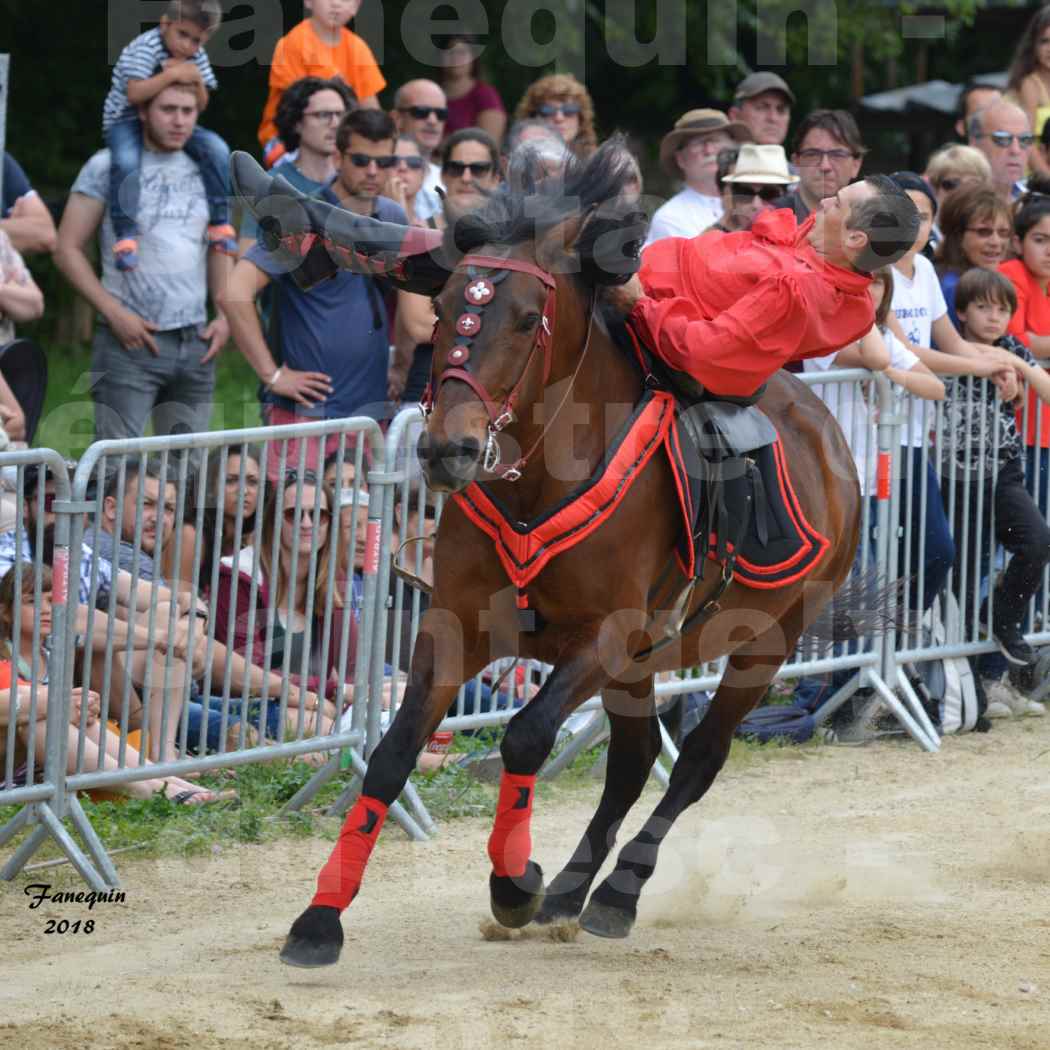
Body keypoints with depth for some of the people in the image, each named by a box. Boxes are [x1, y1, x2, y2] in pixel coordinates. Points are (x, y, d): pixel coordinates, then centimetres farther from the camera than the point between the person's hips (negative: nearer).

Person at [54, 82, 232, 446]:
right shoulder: (107, 168, 0)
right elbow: (68, 249, -2)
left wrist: (225, 315, 9)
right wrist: (115, 313, -10)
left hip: (196, 344, 5)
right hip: (131, 342, -5)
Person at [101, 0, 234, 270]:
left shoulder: (197, 56, 1)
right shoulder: (144, 48, -19)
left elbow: (199, 107, 5)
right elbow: (134, 94, -32)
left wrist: (197, 83, -16)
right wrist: (173, 75, -33)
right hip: (126, 122, -6)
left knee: (216, 149, -15)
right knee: (126, 162, -37)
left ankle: (219, 222, -5)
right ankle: (125, 237, -31)